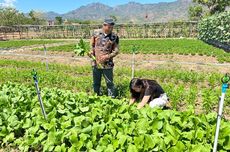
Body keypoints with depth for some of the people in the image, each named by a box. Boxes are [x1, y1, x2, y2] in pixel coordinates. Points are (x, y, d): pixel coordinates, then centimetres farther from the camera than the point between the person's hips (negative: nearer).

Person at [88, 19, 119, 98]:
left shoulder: (114, 37, -4)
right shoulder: (96, 33, 1)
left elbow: (116, 51, -2)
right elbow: (91, 45, 14)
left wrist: (107, 56, -17)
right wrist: (91, 51, -5)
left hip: (107, 64, -2)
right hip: (96, 63, 2)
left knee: (109, 83, 4)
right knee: (96, 83, 15)